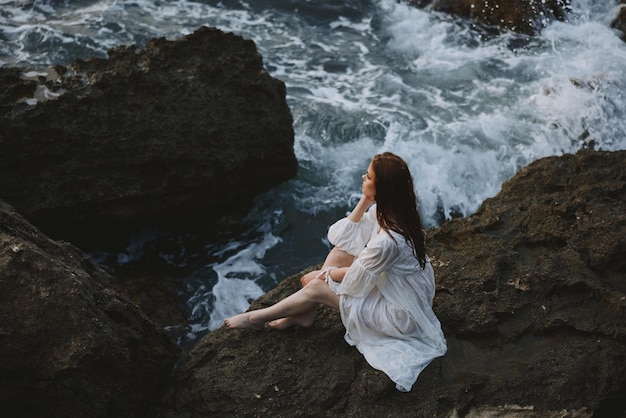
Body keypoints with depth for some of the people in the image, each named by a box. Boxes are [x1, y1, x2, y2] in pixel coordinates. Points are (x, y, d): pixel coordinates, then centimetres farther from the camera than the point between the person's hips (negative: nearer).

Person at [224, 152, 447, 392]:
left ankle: (258, 318, 18)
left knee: (317, 287, -4)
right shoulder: (389, 210, -10)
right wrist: (364, 202, -16)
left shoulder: (387, 241, -36)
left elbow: (355, 280, -20)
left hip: (401, 314, -8)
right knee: (340, 252, 2)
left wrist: (324, 274, -2)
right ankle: (303, 315, 15)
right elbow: (342, 237, -4)